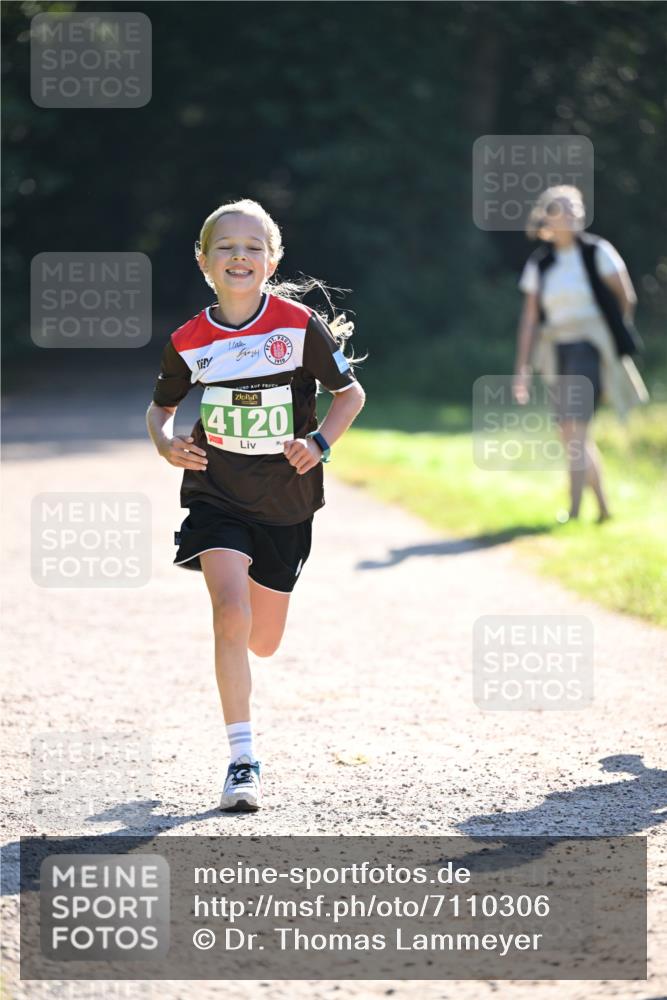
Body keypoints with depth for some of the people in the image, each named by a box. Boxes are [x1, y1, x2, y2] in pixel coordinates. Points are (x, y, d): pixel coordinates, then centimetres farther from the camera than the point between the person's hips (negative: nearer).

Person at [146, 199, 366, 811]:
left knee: (263, 643, 11)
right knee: (231, 614, -21)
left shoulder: (300, 325, -9)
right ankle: (243, 760, -14)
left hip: (286, 501, 1)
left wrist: (320, 444, -14)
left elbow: (351, 393, 2)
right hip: (217, 496, -1)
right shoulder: (190, 341, -4)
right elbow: (162, 405, 14)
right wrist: (167, 444, -7)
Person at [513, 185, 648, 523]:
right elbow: (529, 319, 6)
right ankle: (603, 507, 22)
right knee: (570, 435, 7)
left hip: (591, 347, -5)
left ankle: (574, 509, -21)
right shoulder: (539, 264, 7)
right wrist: (522, 368, 2)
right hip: (559, 353, 5)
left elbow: (626, 298, 3)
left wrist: (614, 338, 9)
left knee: (576, 427, -18)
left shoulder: (597, 252, -3)